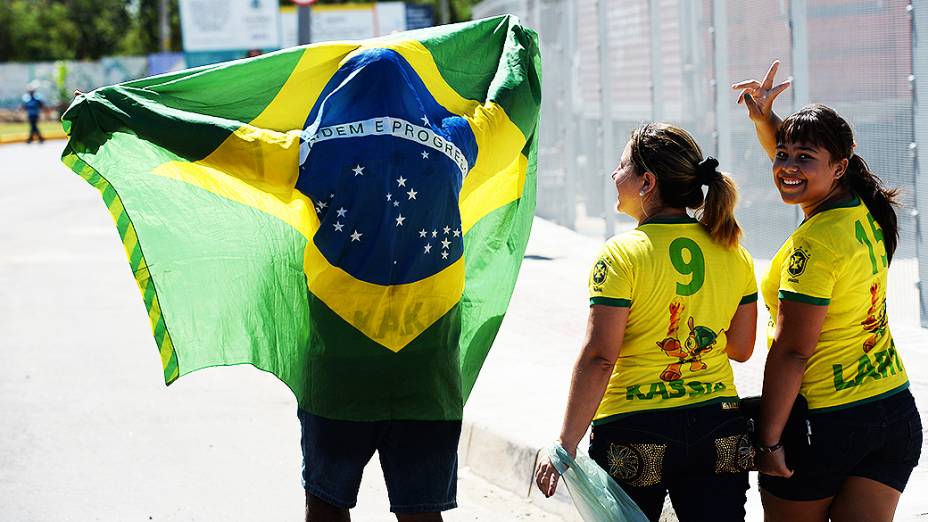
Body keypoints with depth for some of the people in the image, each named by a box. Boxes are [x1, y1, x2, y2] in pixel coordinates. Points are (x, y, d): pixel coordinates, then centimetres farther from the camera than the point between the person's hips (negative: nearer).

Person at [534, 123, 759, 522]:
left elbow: (599, 357, -15)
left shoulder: (622, 254, -11)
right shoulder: (733, 253, 5)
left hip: (635, 430, -4)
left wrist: (565, 444, -13)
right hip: (718, 431, 5)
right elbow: (741, 349, 11)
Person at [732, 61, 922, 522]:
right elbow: (788, 163, 24)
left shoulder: (814, 244, -19)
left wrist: (768, 441, -16)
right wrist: (764, 118, 10)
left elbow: (792, 352, -20)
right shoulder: (865, 214, 5)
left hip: (826, 424, -8)